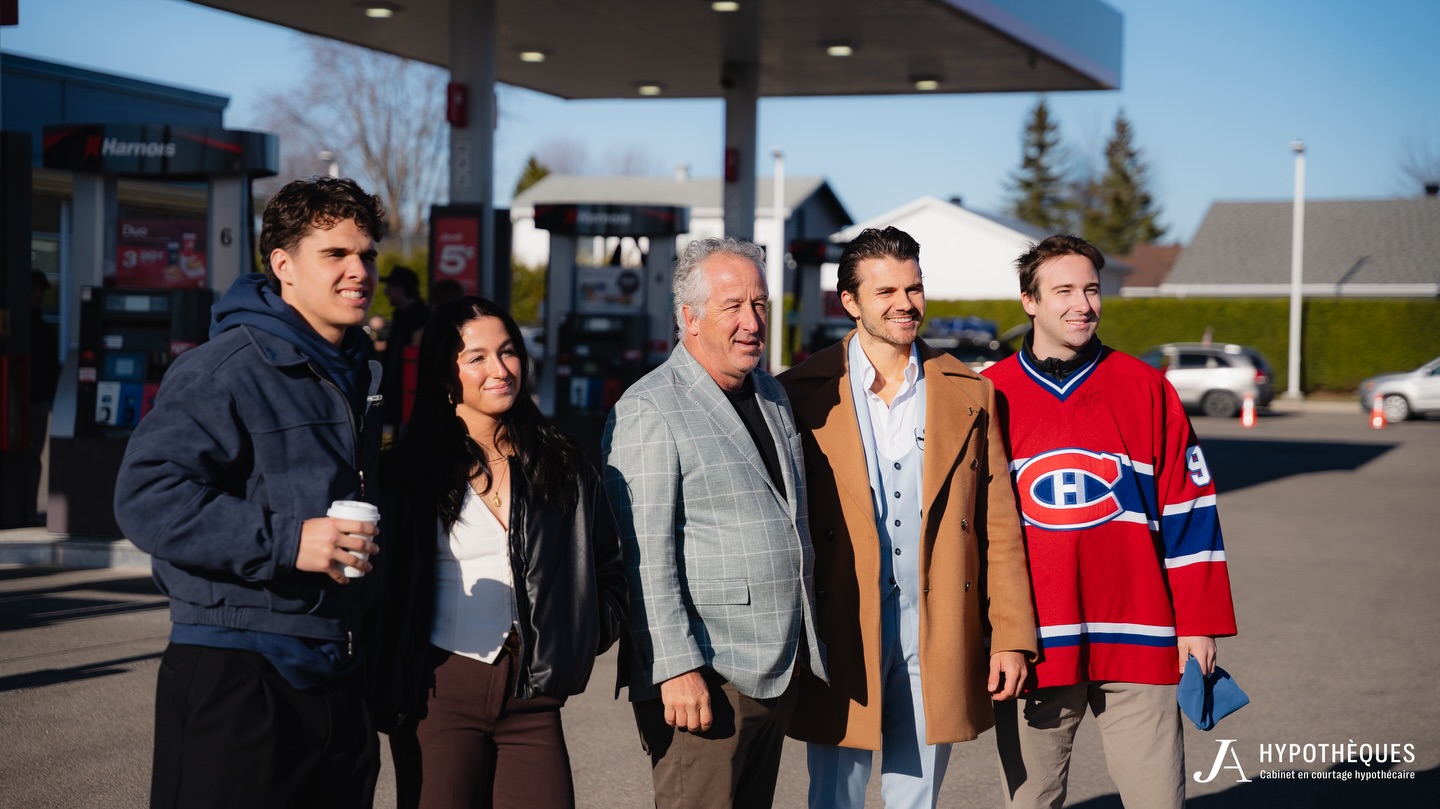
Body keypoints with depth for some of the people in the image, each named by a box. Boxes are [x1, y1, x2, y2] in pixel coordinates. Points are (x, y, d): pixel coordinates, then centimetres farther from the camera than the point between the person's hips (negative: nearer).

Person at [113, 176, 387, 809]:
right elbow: (146, 497, -21)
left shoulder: (361, 375, 16)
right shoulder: (226, 369, -11)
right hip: (235, 680, -8)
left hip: (336, 681, 8)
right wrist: (285, 541, -26)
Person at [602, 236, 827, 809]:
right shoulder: (649, 411, -10)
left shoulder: (772, 396, 15)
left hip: (780, 669, 8)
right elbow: (646, 555, -15)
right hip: (706, 676, -8)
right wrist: (676, 668, -20)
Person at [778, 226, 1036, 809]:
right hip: (840, 635, -2)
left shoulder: (969, 394, 6)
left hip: (937, 637, 2)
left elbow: (999, 526, 6)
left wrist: (1012, 636, 1)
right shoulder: (802, 395, -2)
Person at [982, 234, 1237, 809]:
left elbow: (1188, 511, 6)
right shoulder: (990, 398, 5)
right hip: (1031, 651, 0)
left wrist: (1198, 623, 1)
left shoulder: (1145, 388, 6)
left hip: (1138, 646, 0)